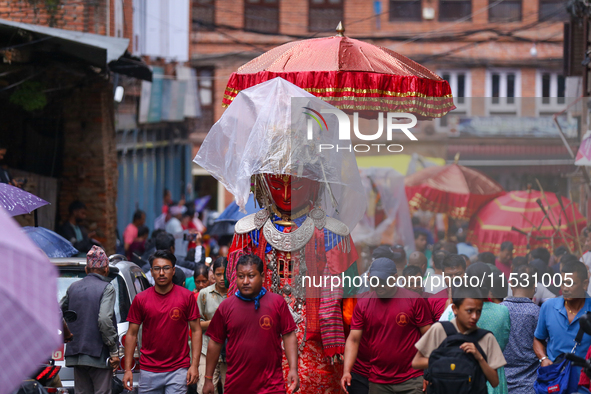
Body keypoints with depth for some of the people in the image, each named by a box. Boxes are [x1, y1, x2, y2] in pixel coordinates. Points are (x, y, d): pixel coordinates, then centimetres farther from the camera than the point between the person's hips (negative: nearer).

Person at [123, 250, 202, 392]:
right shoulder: (140, 299, 3)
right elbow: (132, 334, 6)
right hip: (148, 372, 2)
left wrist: (194, 365, -5)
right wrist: (128, 369, 1)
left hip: (178, 370, -1)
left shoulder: (187, 297, 0)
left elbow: (196, 331, 3)